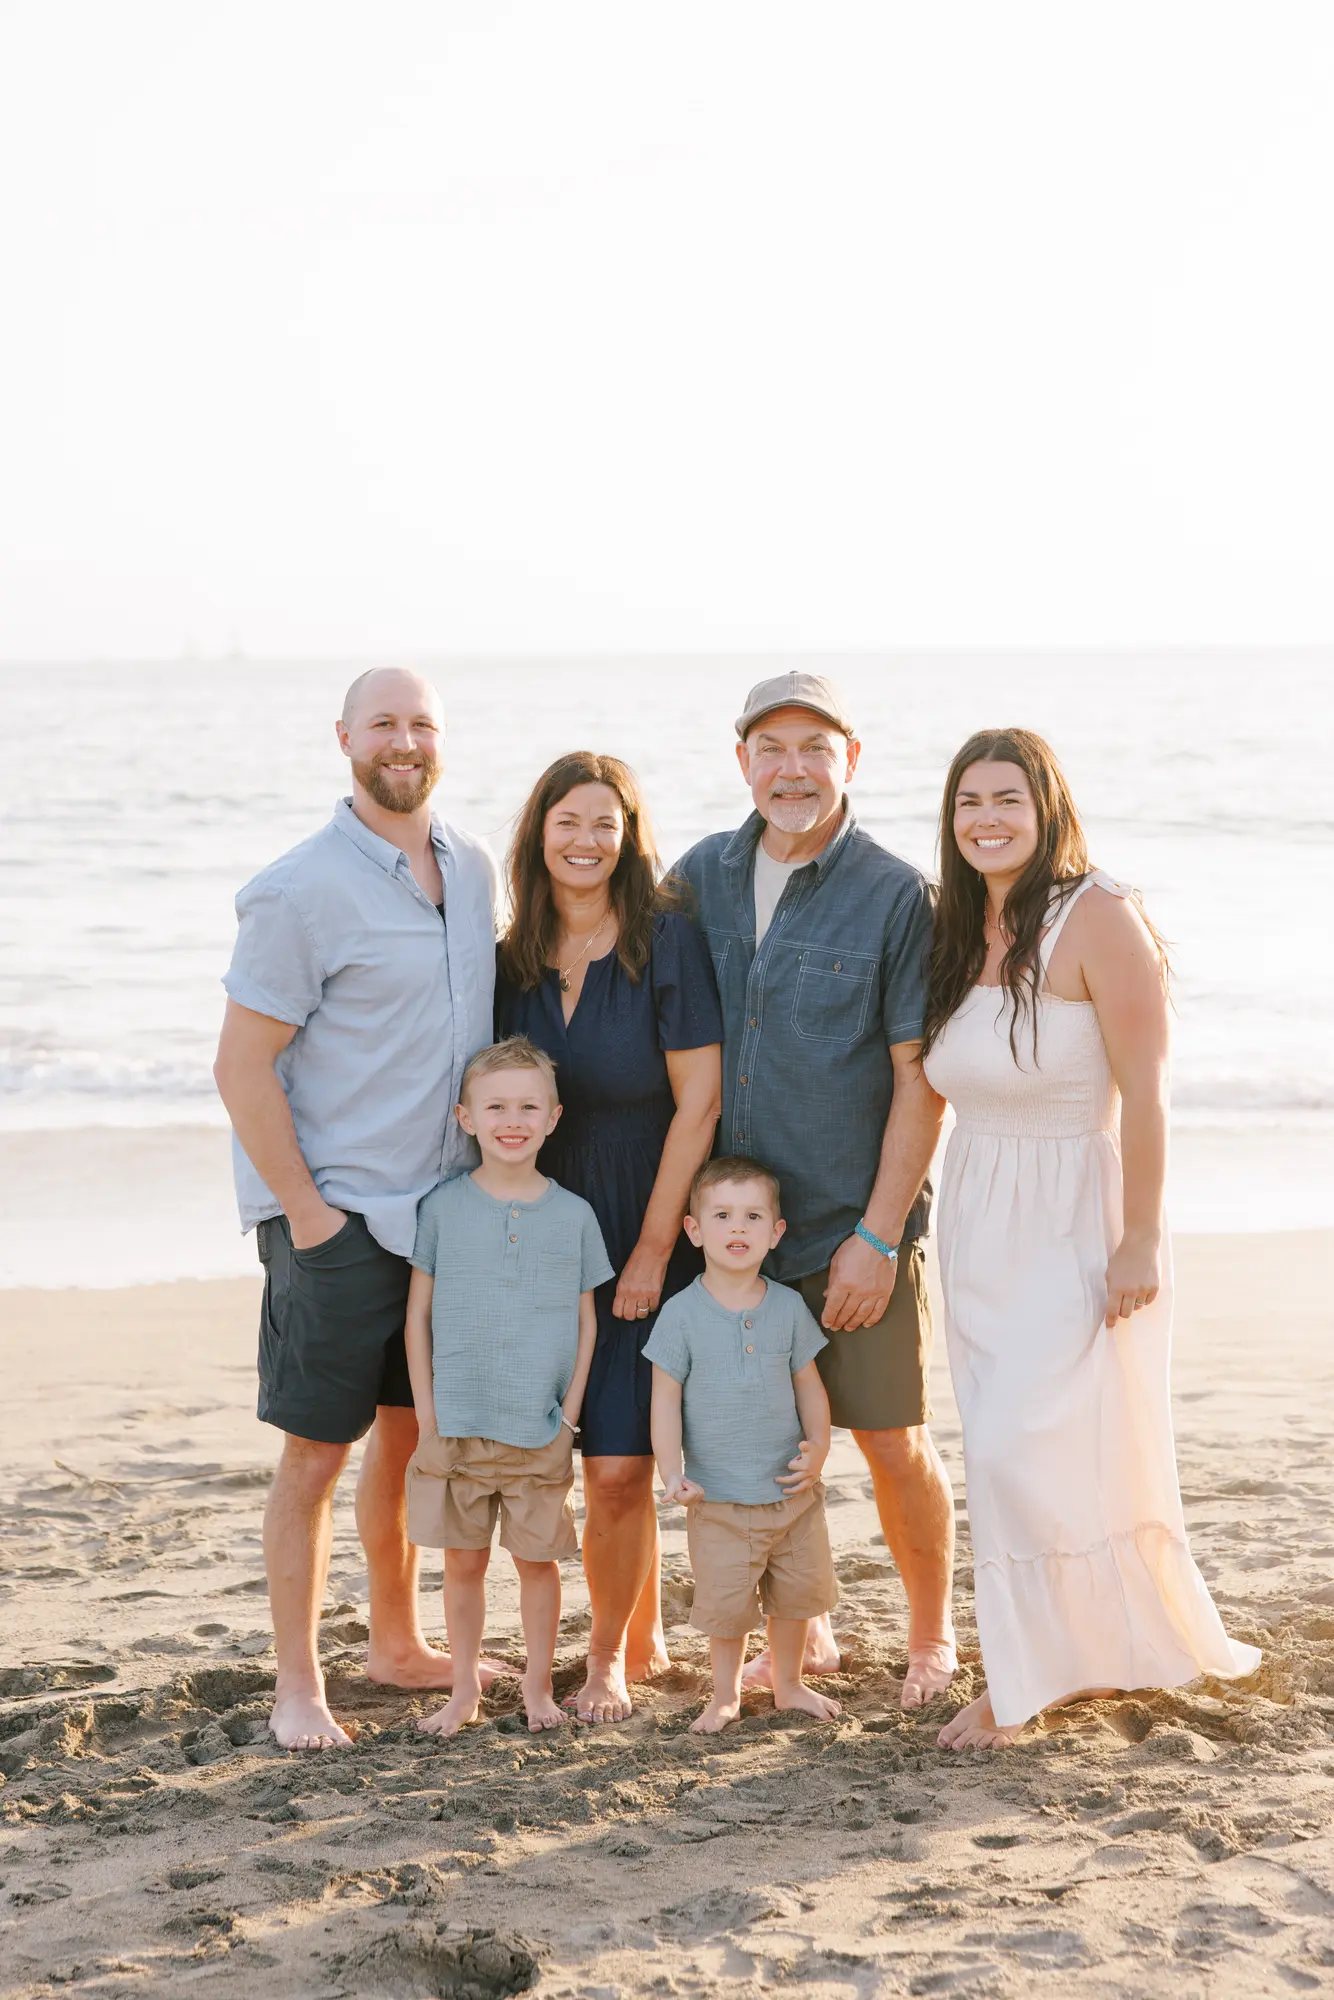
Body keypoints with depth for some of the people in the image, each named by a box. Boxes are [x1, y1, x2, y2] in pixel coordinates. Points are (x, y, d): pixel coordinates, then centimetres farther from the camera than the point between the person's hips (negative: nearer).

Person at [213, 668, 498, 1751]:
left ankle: (399, 1642, 33)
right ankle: (298, 1686, 11)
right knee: (318, 1452, 0)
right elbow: (242, 1067, -13)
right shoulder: (300, 891, -14)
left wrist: (488, 1168, 8)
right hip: (336, 1219, -6)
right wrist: (307, 1210, -14)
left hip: (445, 1206, 7)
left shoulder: (472, 868, 8)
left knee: (412, 1435, 17)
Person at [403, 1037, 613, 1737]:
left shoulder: (573, 1214, 1)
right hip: (457, 1425, 0)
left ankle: (538, 1685, 22)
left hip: (540, 1430, 0)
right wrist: (427, 1414, -3)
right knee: (463, 1560, 7)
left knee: (538, 1558, 7)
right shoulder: (443, 1206, -2)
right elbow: (418, 1315, 2)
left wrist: (569, 1413, 0)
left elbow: (586, 1320, 7)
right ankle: (465, 1687, 20)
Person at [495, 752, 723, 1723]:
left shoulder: (667, 940, -9)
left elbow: (699, 1103, -11)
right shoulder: (514, 963, 5)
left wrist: (653, 1249, -12)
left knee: (619, 1466, -7)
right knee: (617, 1467, 9)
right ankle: (647, 1636, 29)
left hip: (654, 1238, -4)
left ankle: (608, 1654, 14)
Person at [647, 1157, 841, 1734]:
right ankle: (725, 1695, 23)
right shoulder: (682, 1313, -9)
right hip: (718, 1498, -3)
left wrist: (817, 1447, -7)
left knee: (797, 1593, 14)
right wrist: (671, 1472, -15)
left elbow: (809, 1384, 8)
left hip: (792, 1491, 3)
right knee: (726, 1602, 2)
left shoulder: (788, 1306, 0)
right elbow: (666, 1396, -6)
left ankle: (788, 1684, 34)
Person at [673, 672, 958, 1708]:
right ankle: (802, 1635, 29)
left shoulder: (897, 897, -8)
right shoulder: (700, 878, 5)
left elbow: (921, 1081, -10)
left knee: (893, 1443, 4)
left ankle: (933, 1636, 25)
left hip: (857, 1229, -4)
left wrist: (877, 1235, -14)